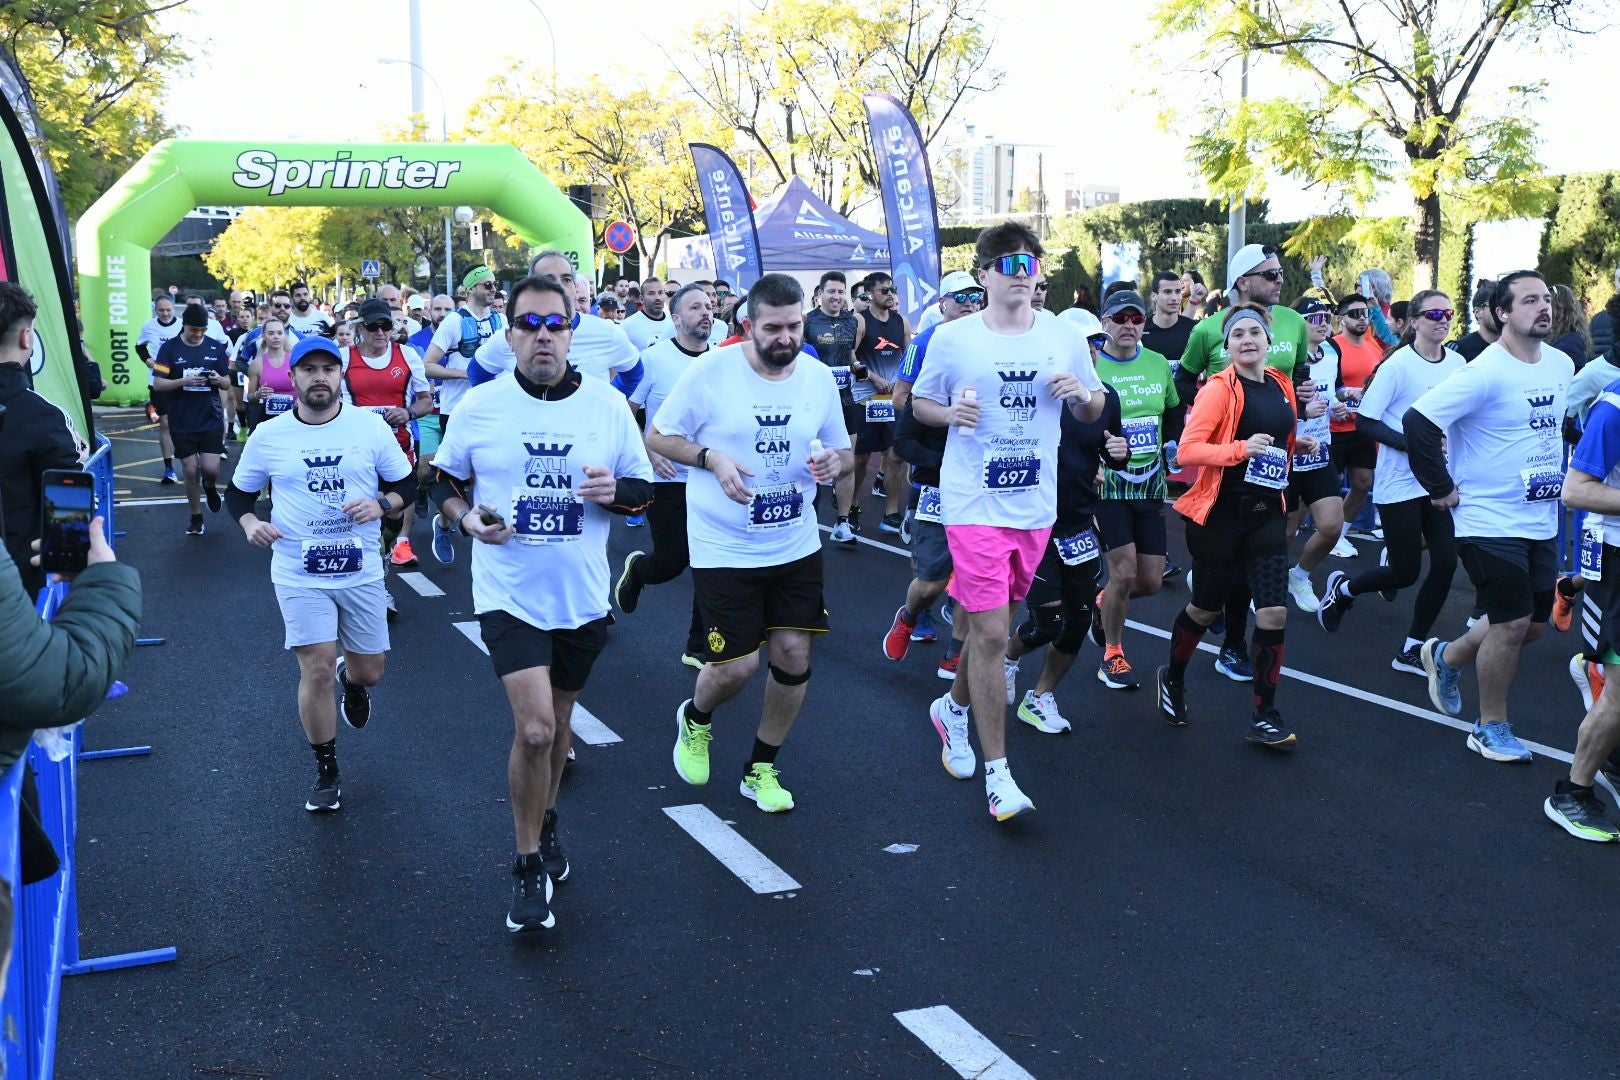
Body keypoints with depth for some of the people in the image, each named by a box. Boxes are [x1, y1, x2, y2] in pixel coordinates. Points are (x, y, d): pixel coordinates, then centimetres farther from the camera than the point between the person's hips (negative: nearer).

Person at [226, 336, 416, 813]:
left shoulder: (372, 426, -3)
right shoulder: (268, 435, -2)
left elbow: (408, 486, 4)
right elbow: (238, 492, 11)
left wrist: (382, 504, -17)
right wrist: (250, 522, -10)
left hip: (362, 571, 1)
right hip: (299, 575, -1)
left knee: (369, 671, 10)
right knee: (317, 670, -8)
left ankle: (352, 683, 51)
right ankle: (326, 770, 13)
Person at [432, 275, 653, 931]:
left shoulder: (607, 405, -1)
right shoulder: (479, 406, -4)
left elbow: (644, 490, 6)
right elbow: (444, 482, 8)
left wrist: (615, 491, -16)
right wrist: (466, 516, -13)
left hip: (582, 597, 3)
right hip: (509, 594, -2)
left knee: (556, 721, 18)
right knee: (534, 728, -15)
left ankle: (544, 822, 45)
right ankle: (529, 864, 5)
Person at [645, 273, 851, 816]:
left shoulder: (820, 378, 0)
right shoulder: (709, 372, -12)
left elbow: (842, 451, 12)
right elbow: (657, 436, -3)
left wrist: (834, 462, -13)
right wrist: (711, 458, -20)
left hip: (796, 545, 4)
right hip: (724, 548, -4)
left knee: (794, 656, 2)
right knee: (736, 666, -4)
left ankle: (761, 770, 24)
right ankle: (694, 719, 33)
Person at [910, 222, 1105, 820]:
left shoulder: (1065, 337, 3)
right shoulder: (952, 338, -4)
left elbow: (1094, 411, 13)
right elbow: (920, 402, 8)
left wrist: (1082, 394, -10)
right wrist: (951, 413, -14)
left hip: (1036, 505, 4)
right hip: (974, 503, -4)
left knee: (989, 623, 19)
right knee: (991, 634, -10)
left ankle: (954, 708, 48)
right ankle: (997, 774, -1)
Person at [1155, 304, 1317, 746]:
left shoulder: (1282, 385, 8)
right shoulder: (1221, 388, -11)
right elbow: (1187, 450, -19)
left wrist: (1298, 445, 5)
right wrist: (1241, 448, -28)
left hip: (1267, 514, 5)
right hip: (1220, 514, -5)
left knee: (1274, 613, -5)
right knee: (1206, 608, 10)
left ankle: (1265, 715, 6)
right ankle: (1173, 678, 38)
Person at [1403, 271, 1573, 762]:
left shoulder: (1562, 365, 4)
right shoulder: (1485, 373, -20)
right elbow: (1417, 420, -24)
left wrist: (1556, 471, 16)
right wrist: (1441, 487, -19)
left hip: (1542, 521, 8)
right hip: (1491, 521, -7)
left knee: (1534, 624, 13)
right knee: (1512, 622, -4)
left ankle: (1446, 656, 37)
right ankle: (1492, 729, 14)